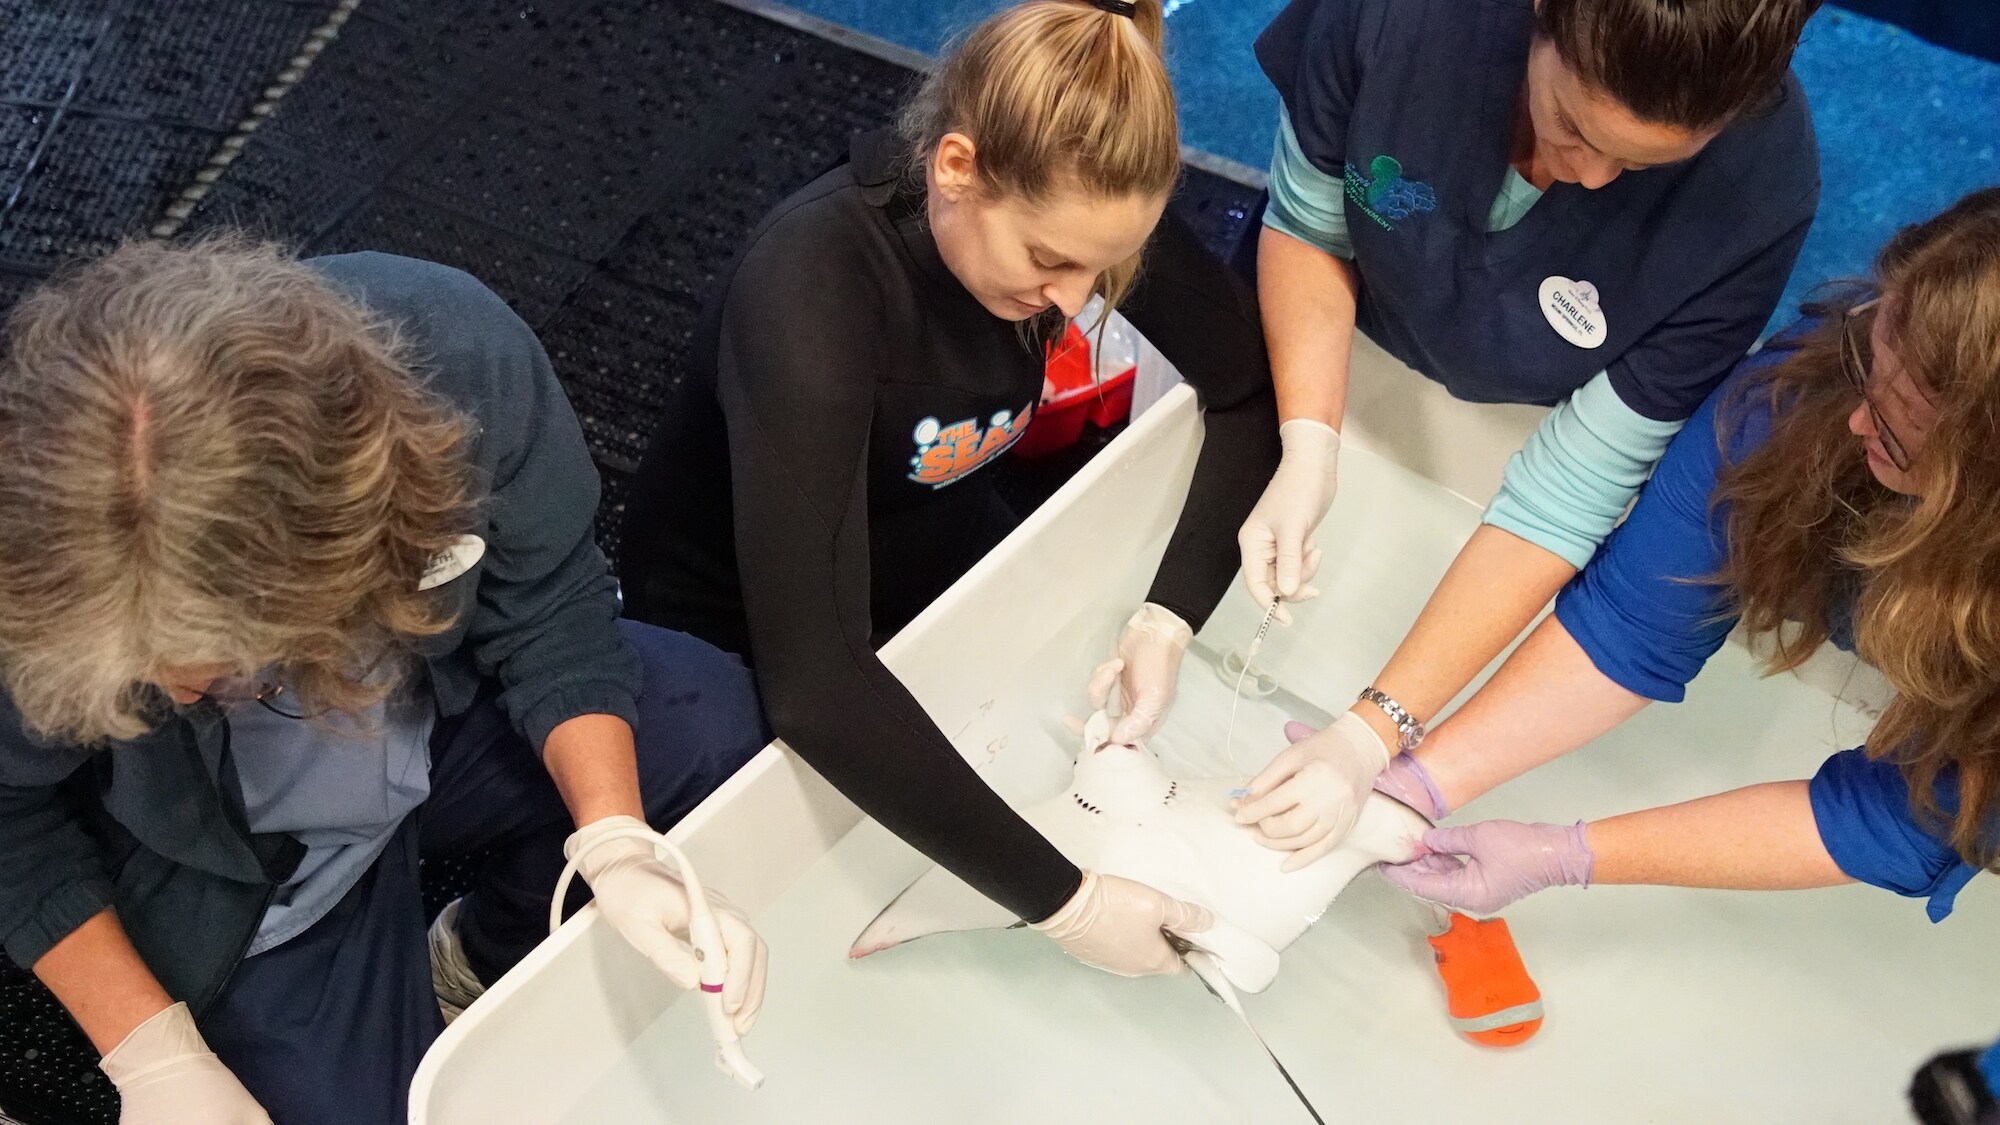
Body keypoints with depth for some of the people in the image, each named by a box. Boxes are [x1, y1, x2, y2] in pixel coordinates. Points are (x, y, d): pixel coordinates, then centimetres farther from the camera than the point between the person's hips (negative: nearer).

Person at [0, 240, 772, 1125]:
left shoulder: (456, 352, -35)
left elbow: (550, 610, -18)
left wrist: (616, 848, -29)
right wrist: (151, 1053, -18)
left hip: (439, 719, 2)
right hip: (239, 882, -2)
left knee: (714, 719, -16)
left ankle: (486, 960, 10)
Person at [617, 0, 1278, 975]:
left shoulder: (1066, 204, -23)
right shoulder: (814, 288, -40)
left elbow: (1252, 388, -10)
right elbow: (815, 683, -45)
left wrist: (1173, 610, -24)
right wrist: (1059, 900, -42)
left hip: (935, 548, 5)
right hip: (737, 623, -5)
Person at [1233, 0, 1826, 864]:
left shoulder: (1759, 193, -39)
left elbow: (1568, 492, -34)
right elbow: (1304, 223, -20)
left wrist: (1374, 733, -37)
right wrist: (1308, 449, -35)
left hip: (1526, 416, -1)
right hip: (1342, 336, 2)